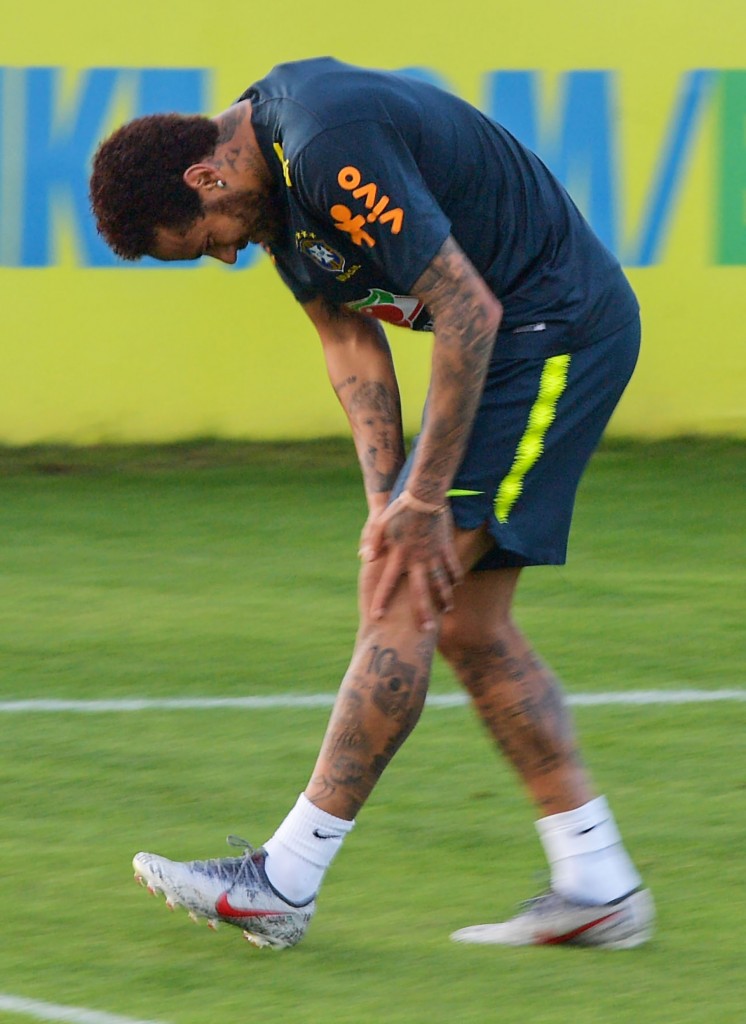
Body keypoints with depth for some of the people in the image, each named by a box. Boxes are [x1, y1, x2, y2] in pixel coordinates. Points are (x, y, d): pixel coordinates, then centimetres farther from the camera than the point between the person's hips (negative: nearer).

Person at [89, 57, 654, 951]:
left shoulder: (334, 151, -26)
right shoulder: (271, 173, 5)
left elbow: (468, 312, -25)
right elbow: (348, 337, 10)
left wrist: (424, 501, -19)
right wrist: (386, 497, -2)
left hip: (559, 332, -10)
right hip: (521, 341, 10)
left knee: (405, 603, -12)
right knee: (466, 623, 9)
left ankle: (284, 880, -11)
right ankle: (597, 885, 12)